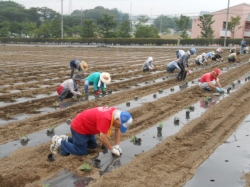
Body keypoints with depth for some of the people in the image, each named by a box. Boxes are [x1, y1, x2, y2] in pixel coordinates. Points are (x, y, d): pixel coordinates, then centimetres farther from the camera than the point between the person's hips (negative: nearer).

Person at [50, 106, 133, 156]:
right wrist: (112, 149, -17)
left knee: (93, 145, 17)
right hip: (78, 127, -9)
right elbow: (103, 137, -32)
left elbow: (117, 129, 4)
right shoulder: (105, 118, -37)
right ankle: (59, 142, 7)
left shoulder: (116, 113, -9)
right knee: (82, 151, -6)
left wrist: (117, 146, -1)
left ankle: (66, 139, 21)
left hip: (86, 126, 10)